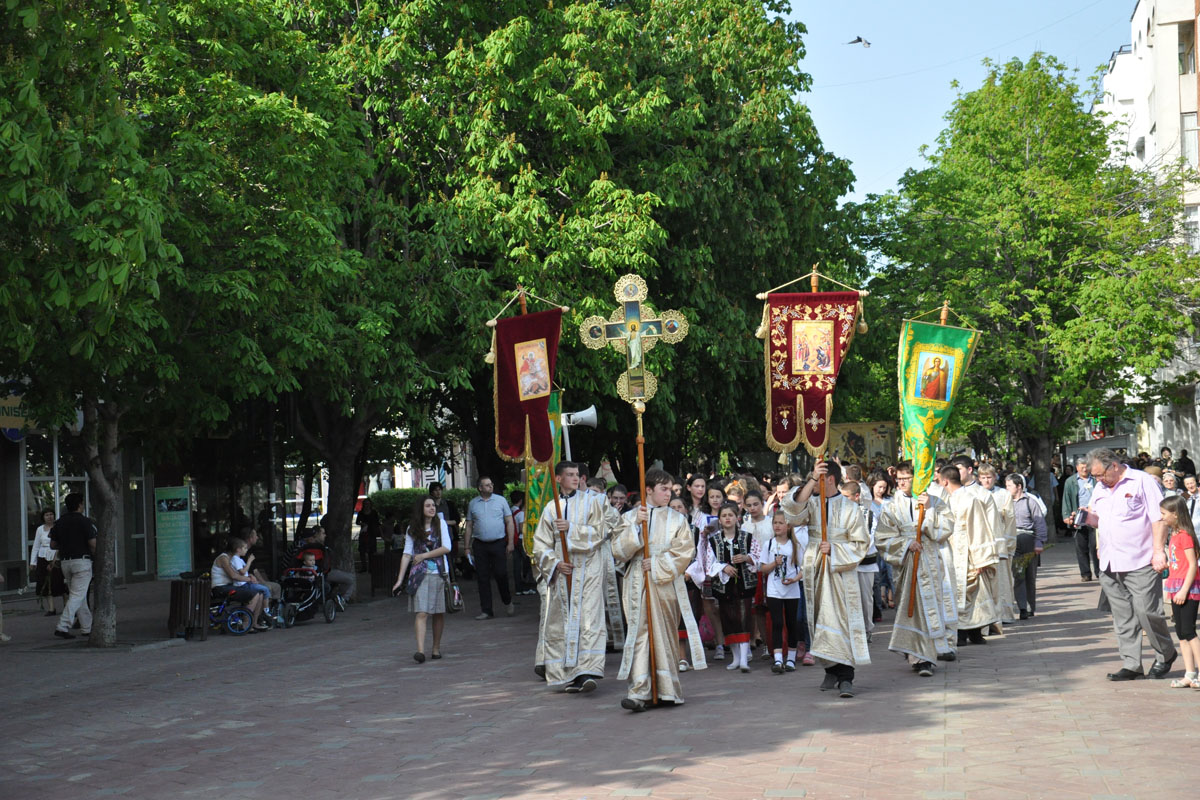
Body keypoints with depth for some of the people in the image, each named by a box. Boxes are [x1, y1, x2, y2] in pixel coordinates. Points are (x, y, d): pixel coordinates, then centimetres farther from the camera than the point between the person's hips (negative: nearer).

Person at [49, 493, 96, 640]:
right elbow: (93, 544, -13)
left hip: (65, 561, 7)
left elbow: (53, 544, 10)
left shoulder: (59, 523, 8)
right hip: (82, 561, -7)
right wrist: (94, 556, 7)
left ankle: (86, 627, 21)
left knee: (78, 595, 16)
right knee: (77, 596, -7)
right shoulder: (85, 522, -9)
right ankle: (62, 627, -17)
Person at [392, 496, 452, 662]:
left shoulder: (441, 524, 4)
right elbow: (407, 554, 4)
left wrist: (423, 556, -7)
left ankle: (436, 648, 22)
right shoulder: (412, 529, 6)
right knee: (421, 613, -13)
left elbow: (446, 548, -4)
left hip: (440, 573, 1)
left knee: (439, 613, 7)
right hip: (421, 574, -1)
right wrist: (400, 579, -1)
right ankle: (420, 650, -23)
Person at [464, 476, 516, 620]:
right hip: (480, 545, 2)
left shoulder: (500, 500, 5)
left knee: (501, 574, -5)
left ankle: (507, 602, 20)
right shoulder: (473, 503, 9)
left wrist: (510, 542, -3)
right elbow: (469, 526, 12)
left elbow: (509, 522, 5)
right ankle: (486, 610, 7)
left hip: (498, 543, -2)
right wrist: (467, 547, 7)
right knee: (482, 577, 1)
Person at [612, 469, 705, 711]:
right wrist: (635, 526, -12)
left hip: (667, 583, 1)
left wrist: (657, 564, -10)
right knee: (640, 633, -10)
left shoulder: (677, 519, 10)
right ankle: (638, 692, -15)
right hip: (639, 584, -1)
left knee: (666, 635, 4)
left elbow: (685, 550, -1)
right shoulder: (630, 517, 9)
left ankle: (667, 690, 13)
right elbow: (619, 550, 0)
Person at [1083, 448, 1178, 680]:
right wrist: (1090, 518, 3)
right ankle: (1131, 665, 9)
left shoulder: (1142, 481, -3)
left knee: (1147, 611, -6)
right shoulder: (1099, 489, 17)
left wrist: (1159, 551, -14)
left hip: (1140, 563, -6)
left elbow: (1159, 518, -7)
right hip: (1110, 565, 6)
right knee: (1122, 618, 5)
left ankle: (1166, 654, 15)